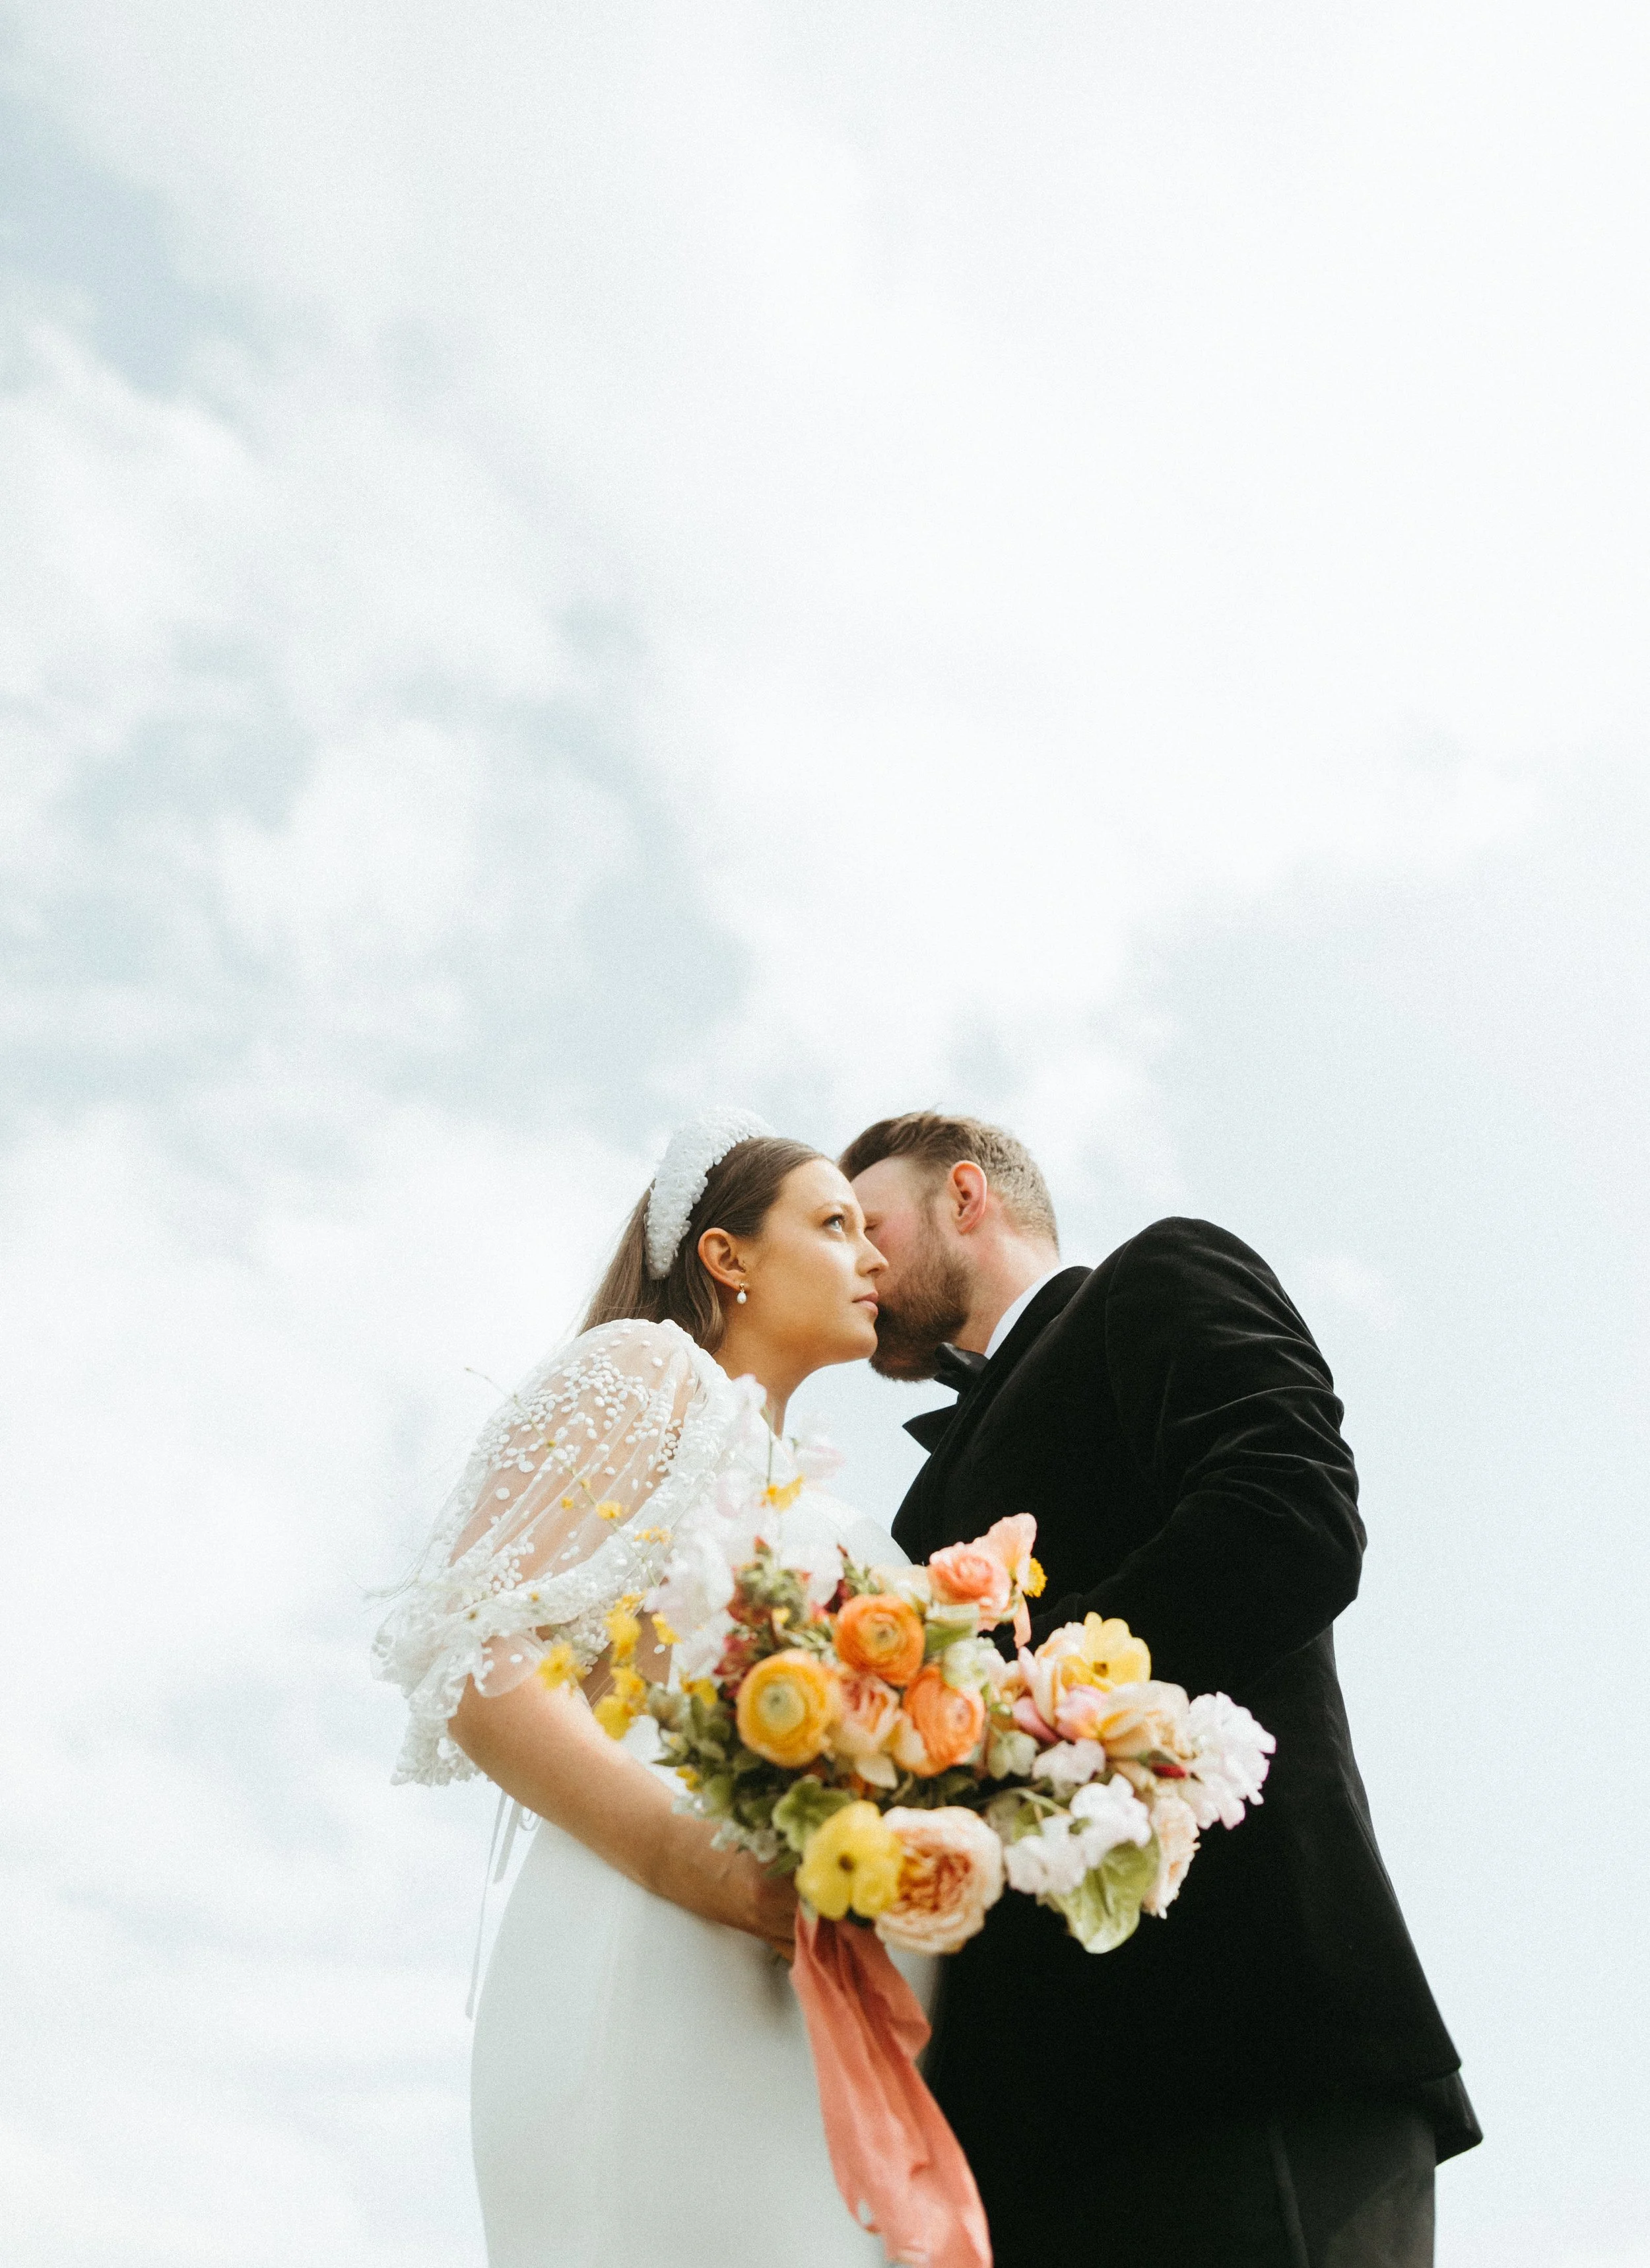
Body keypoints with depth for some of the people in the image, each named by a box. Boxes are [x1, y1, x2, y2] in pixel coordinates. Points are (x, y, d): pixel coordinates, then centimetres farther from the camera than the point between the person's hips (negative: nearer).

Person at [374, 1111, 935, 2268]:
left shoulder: (804, 1497, 30)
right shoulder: (644, 1371, 7)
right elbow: (481, 1659, -7)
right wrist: (690, 1853, -21)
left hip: (833, 2022, 7)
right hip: (661, 1962, -7)